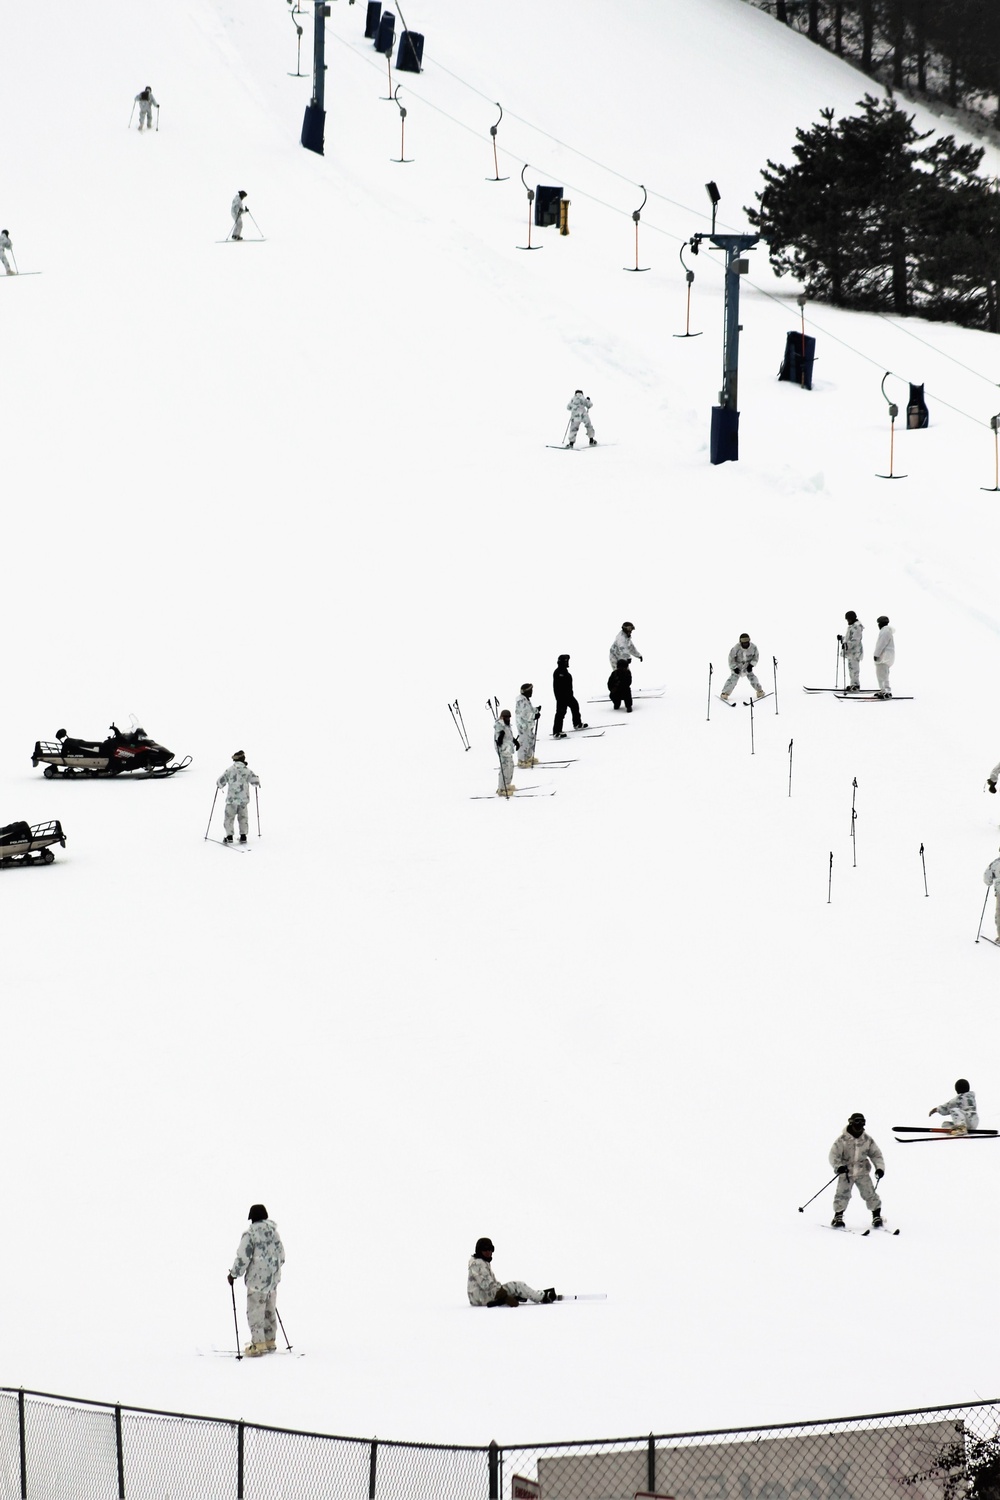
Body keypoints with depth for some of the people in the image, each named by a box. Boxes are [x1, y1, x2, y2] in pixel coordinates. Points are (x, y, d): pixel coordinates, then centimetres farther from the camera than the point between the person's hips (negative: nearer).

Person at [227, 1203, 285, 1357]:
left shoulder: (250, 1233, -12)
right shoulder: (274, 1232, 8)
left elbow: (243, 1258, -14)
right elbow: (281, 1254, 17)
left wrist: (234, 1274, -1)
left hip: (257, 1279, -7)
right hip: (273, 1279, 7)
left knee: (255, 1311, -3)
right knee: (270, 1310, 15)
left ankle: (258, 1344, -6)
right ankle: (270, 1342, 21)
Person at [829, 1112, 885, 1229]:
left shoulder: (867, 1140, -1)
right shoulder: (843, 1140, -10)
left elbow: (876, 1154, 7)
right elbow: (834, 1154, -12)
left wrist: (880, 1167, -8)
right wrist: (838, 1166, -29)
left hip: (862, 1172, 2)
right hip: (846, 1173, -2)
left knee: (869, 1193, -5)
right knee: (842, 1195, -8)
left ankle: (877, 1217, 5)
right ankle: (838, 1218, 7)